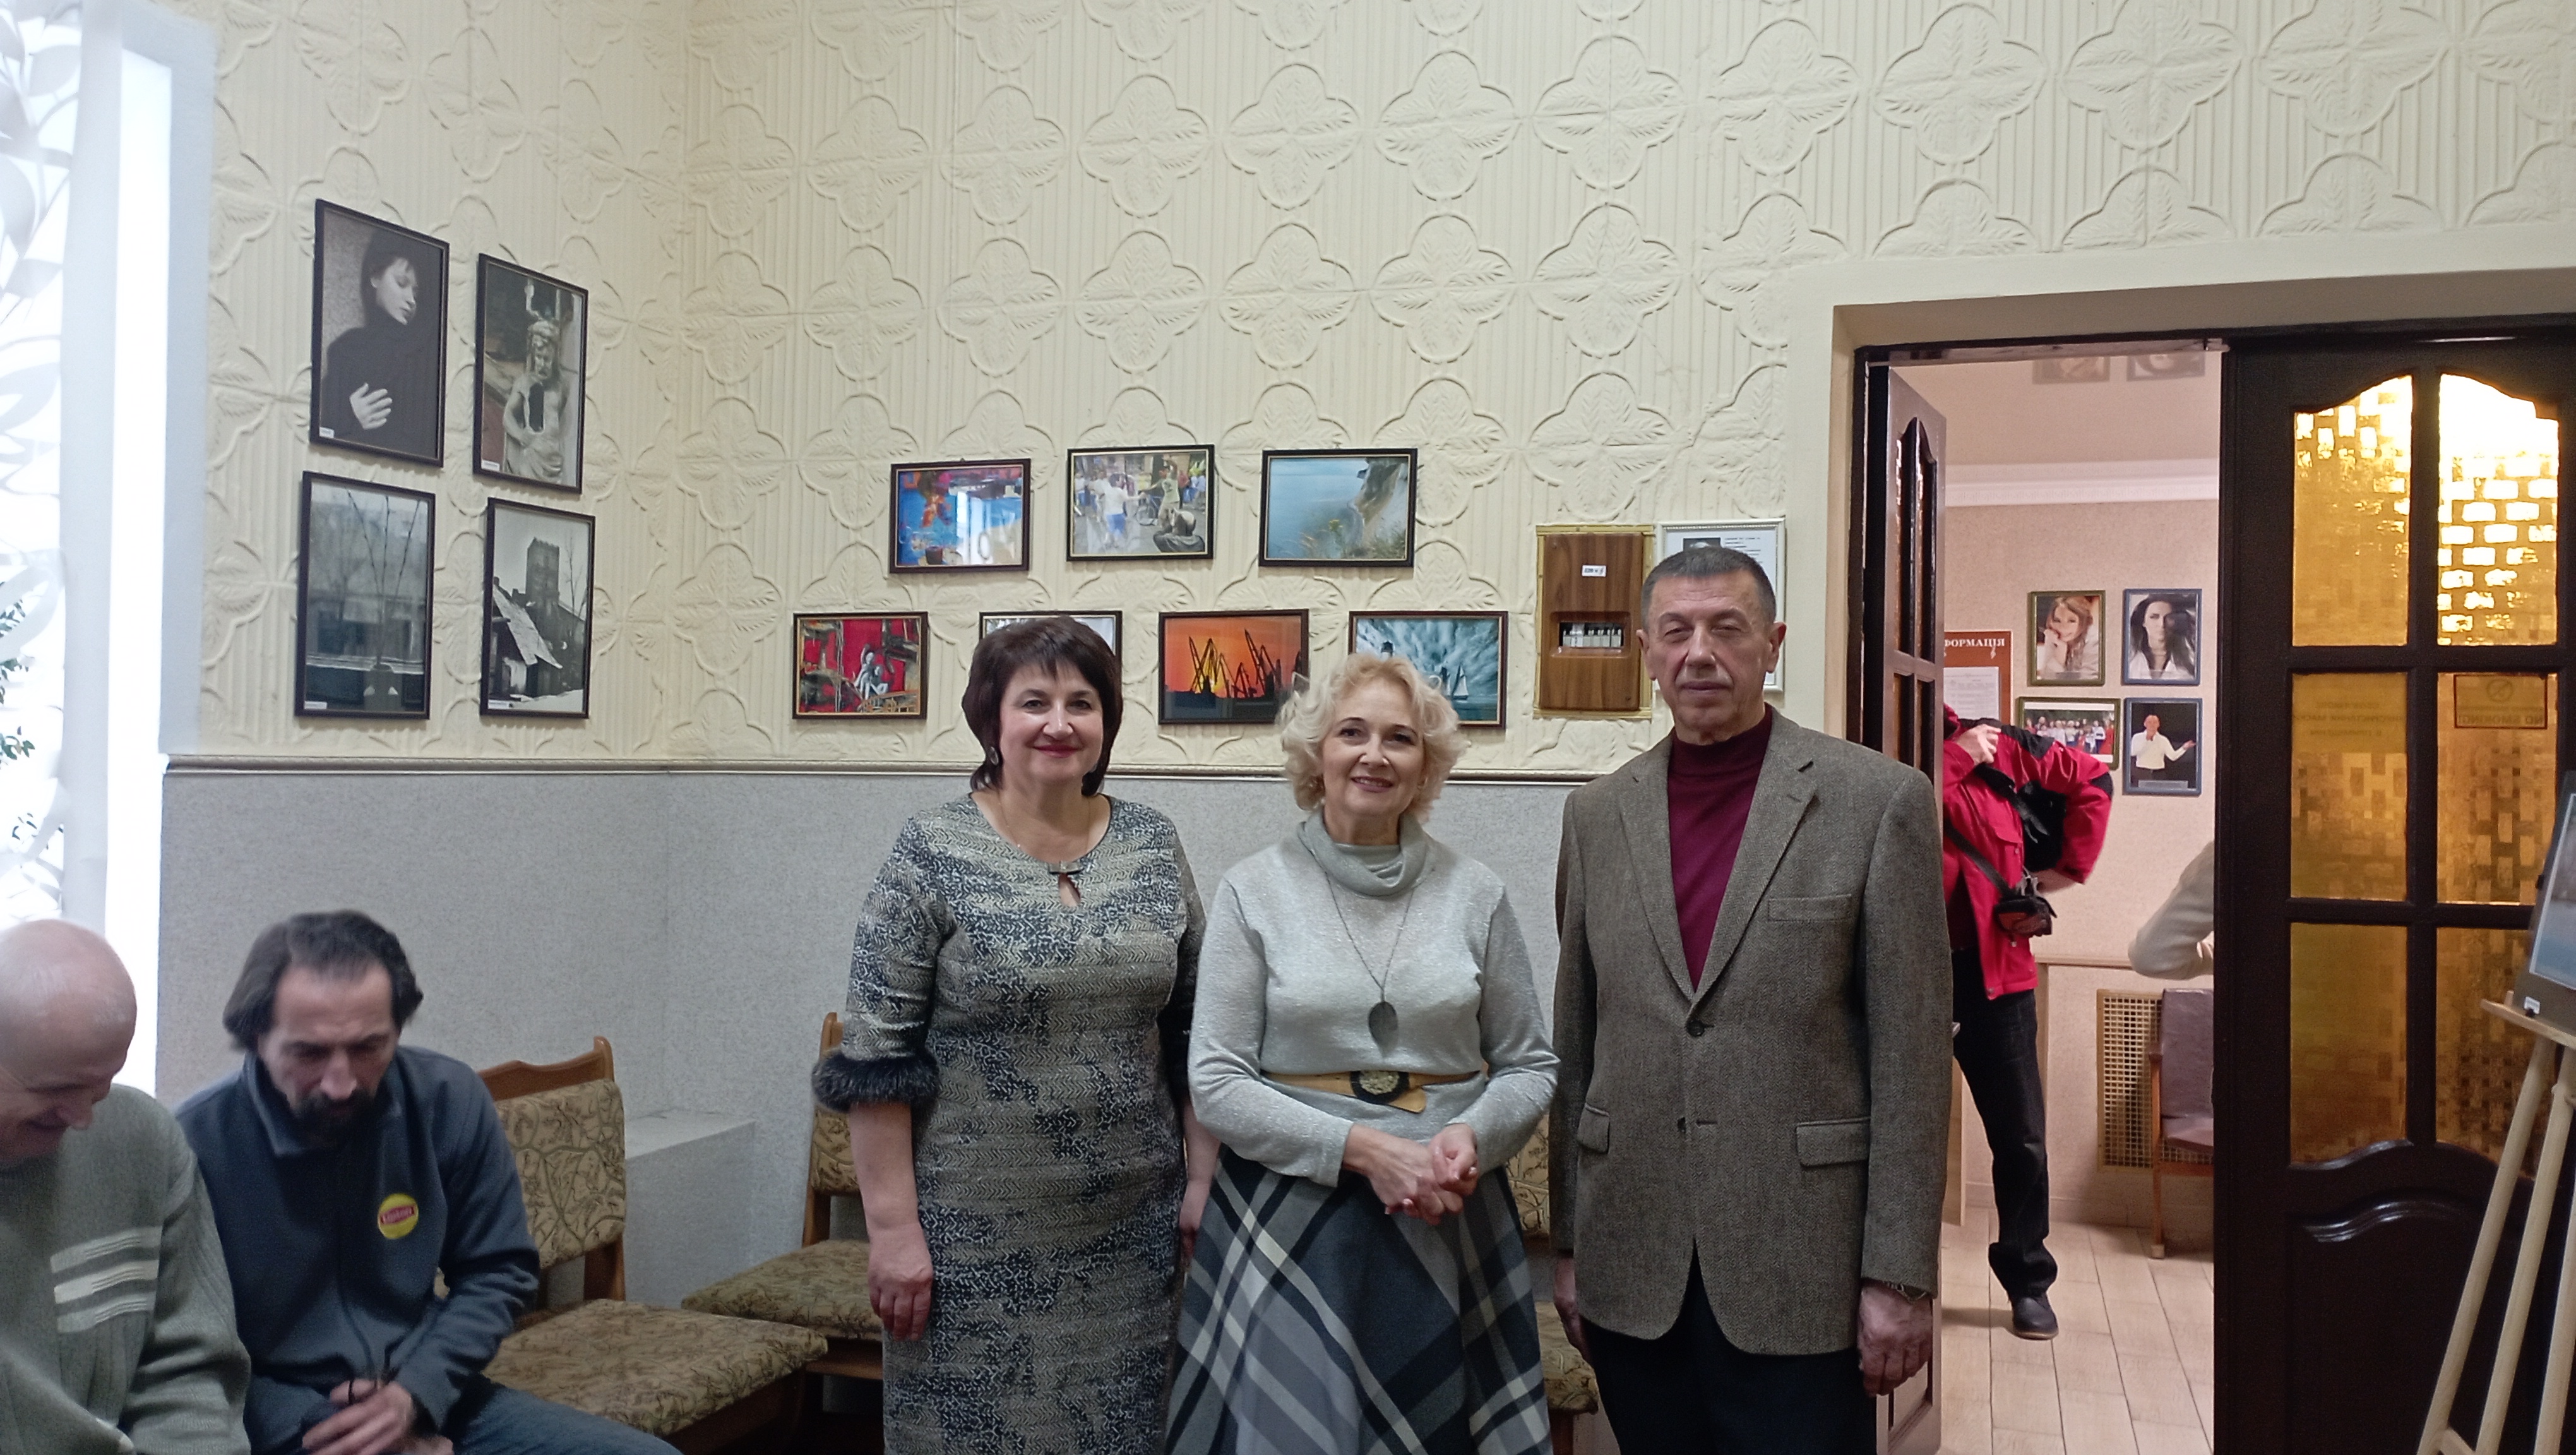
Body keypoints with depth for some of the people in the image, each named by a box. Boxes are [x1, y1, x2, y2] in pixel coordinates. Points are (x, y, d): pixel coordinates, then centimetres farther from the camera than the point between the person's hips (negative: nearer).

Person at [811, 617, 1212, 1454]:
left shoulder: (1153, 846, 3)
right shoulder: (932, 853, -9)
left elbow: (1194, 1031, 9)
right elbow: (875, 1058, -9)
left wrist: (1204, 1176, 4)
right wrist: (893, 1227, -12)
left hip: (1133, 1224, 4)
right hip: (978, 1229, -3)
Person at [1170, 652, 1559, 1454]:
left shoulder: (1474, 893, 3)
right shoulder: (1254, 892, -2)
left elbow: (1530, 1066, 9)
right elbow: (1217, 1084, -5)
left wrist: (1472, 1138, -12)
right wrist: (1361, 1148, -16)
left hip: (1449, 1220, 2)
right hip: (1291, 1221, -1)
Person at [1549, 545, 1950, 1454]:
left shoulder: (1879, 800, -4)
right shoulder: (1598, 813, 7)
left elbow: (1910, 1053, -5)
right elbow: (1576, 1043, 11)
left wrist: (1900, 1275, -7)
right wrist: (1568, 1243, 10)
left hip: (1800, 1273, -3)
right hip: (1633, 1269, 3)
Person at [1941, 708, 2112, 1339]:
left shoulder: (1995, 747, 1)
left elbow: (2093, 780, 10)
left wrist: (2069, 866, 6)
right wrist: (1954, 760, -17)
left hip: (1994, 974, 2)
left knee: (2021, 1139, 7)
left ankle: (2028, 1282, 23)